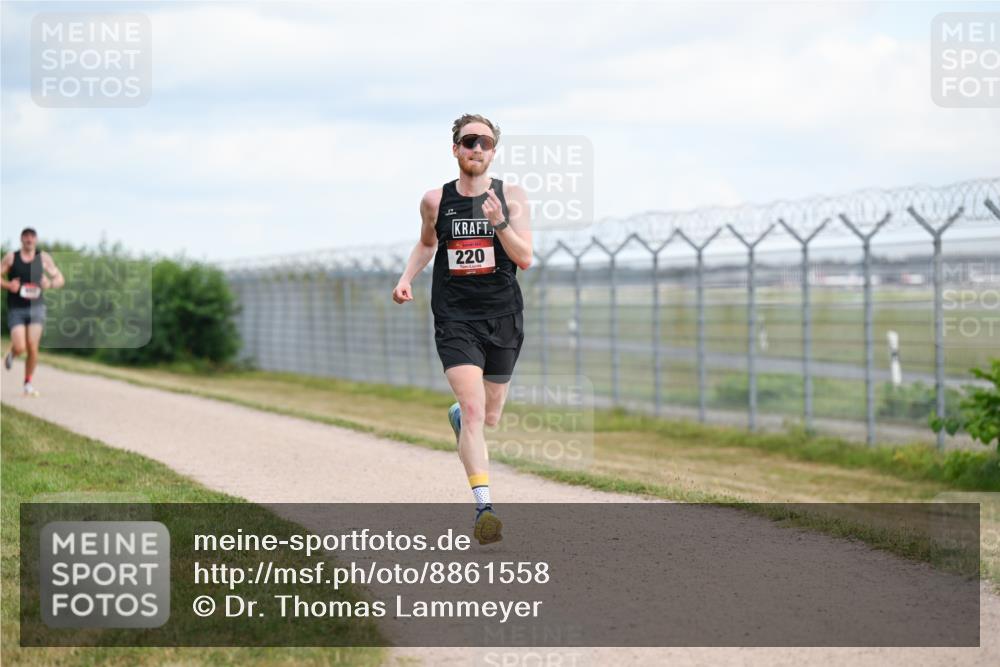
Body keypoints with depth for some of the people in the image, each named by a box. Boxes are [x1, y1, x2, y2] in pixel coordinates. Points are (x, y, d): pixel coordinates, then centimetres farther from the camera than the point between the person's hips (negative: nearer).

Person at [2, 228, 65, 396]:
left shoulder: (44, 258, 5)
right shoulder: (11, 257, 2)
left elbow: (60, 279, 10)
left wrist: (50, 284, -12)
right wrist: (8, 285, -14)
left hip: (36, 307, 1)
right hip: (16, 309, -1)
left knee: (32, 347, -8)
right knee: (20, 348, -13)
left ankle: (28, 383, 9)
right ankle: (11, 353, 26)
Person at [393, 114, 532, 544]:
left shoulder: (512, 197, 1)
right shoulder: (435, 201, 4)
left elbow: (525, 259, -8)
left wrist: (499, 222, -23)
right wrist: (406, 278, 7)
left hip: (503, 319, 2)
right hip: (455, 321, -1)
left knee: (488, 418, 14)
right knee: (473, 409, -20)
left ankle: (458, 416, 52)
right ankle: (483, 507, -23)